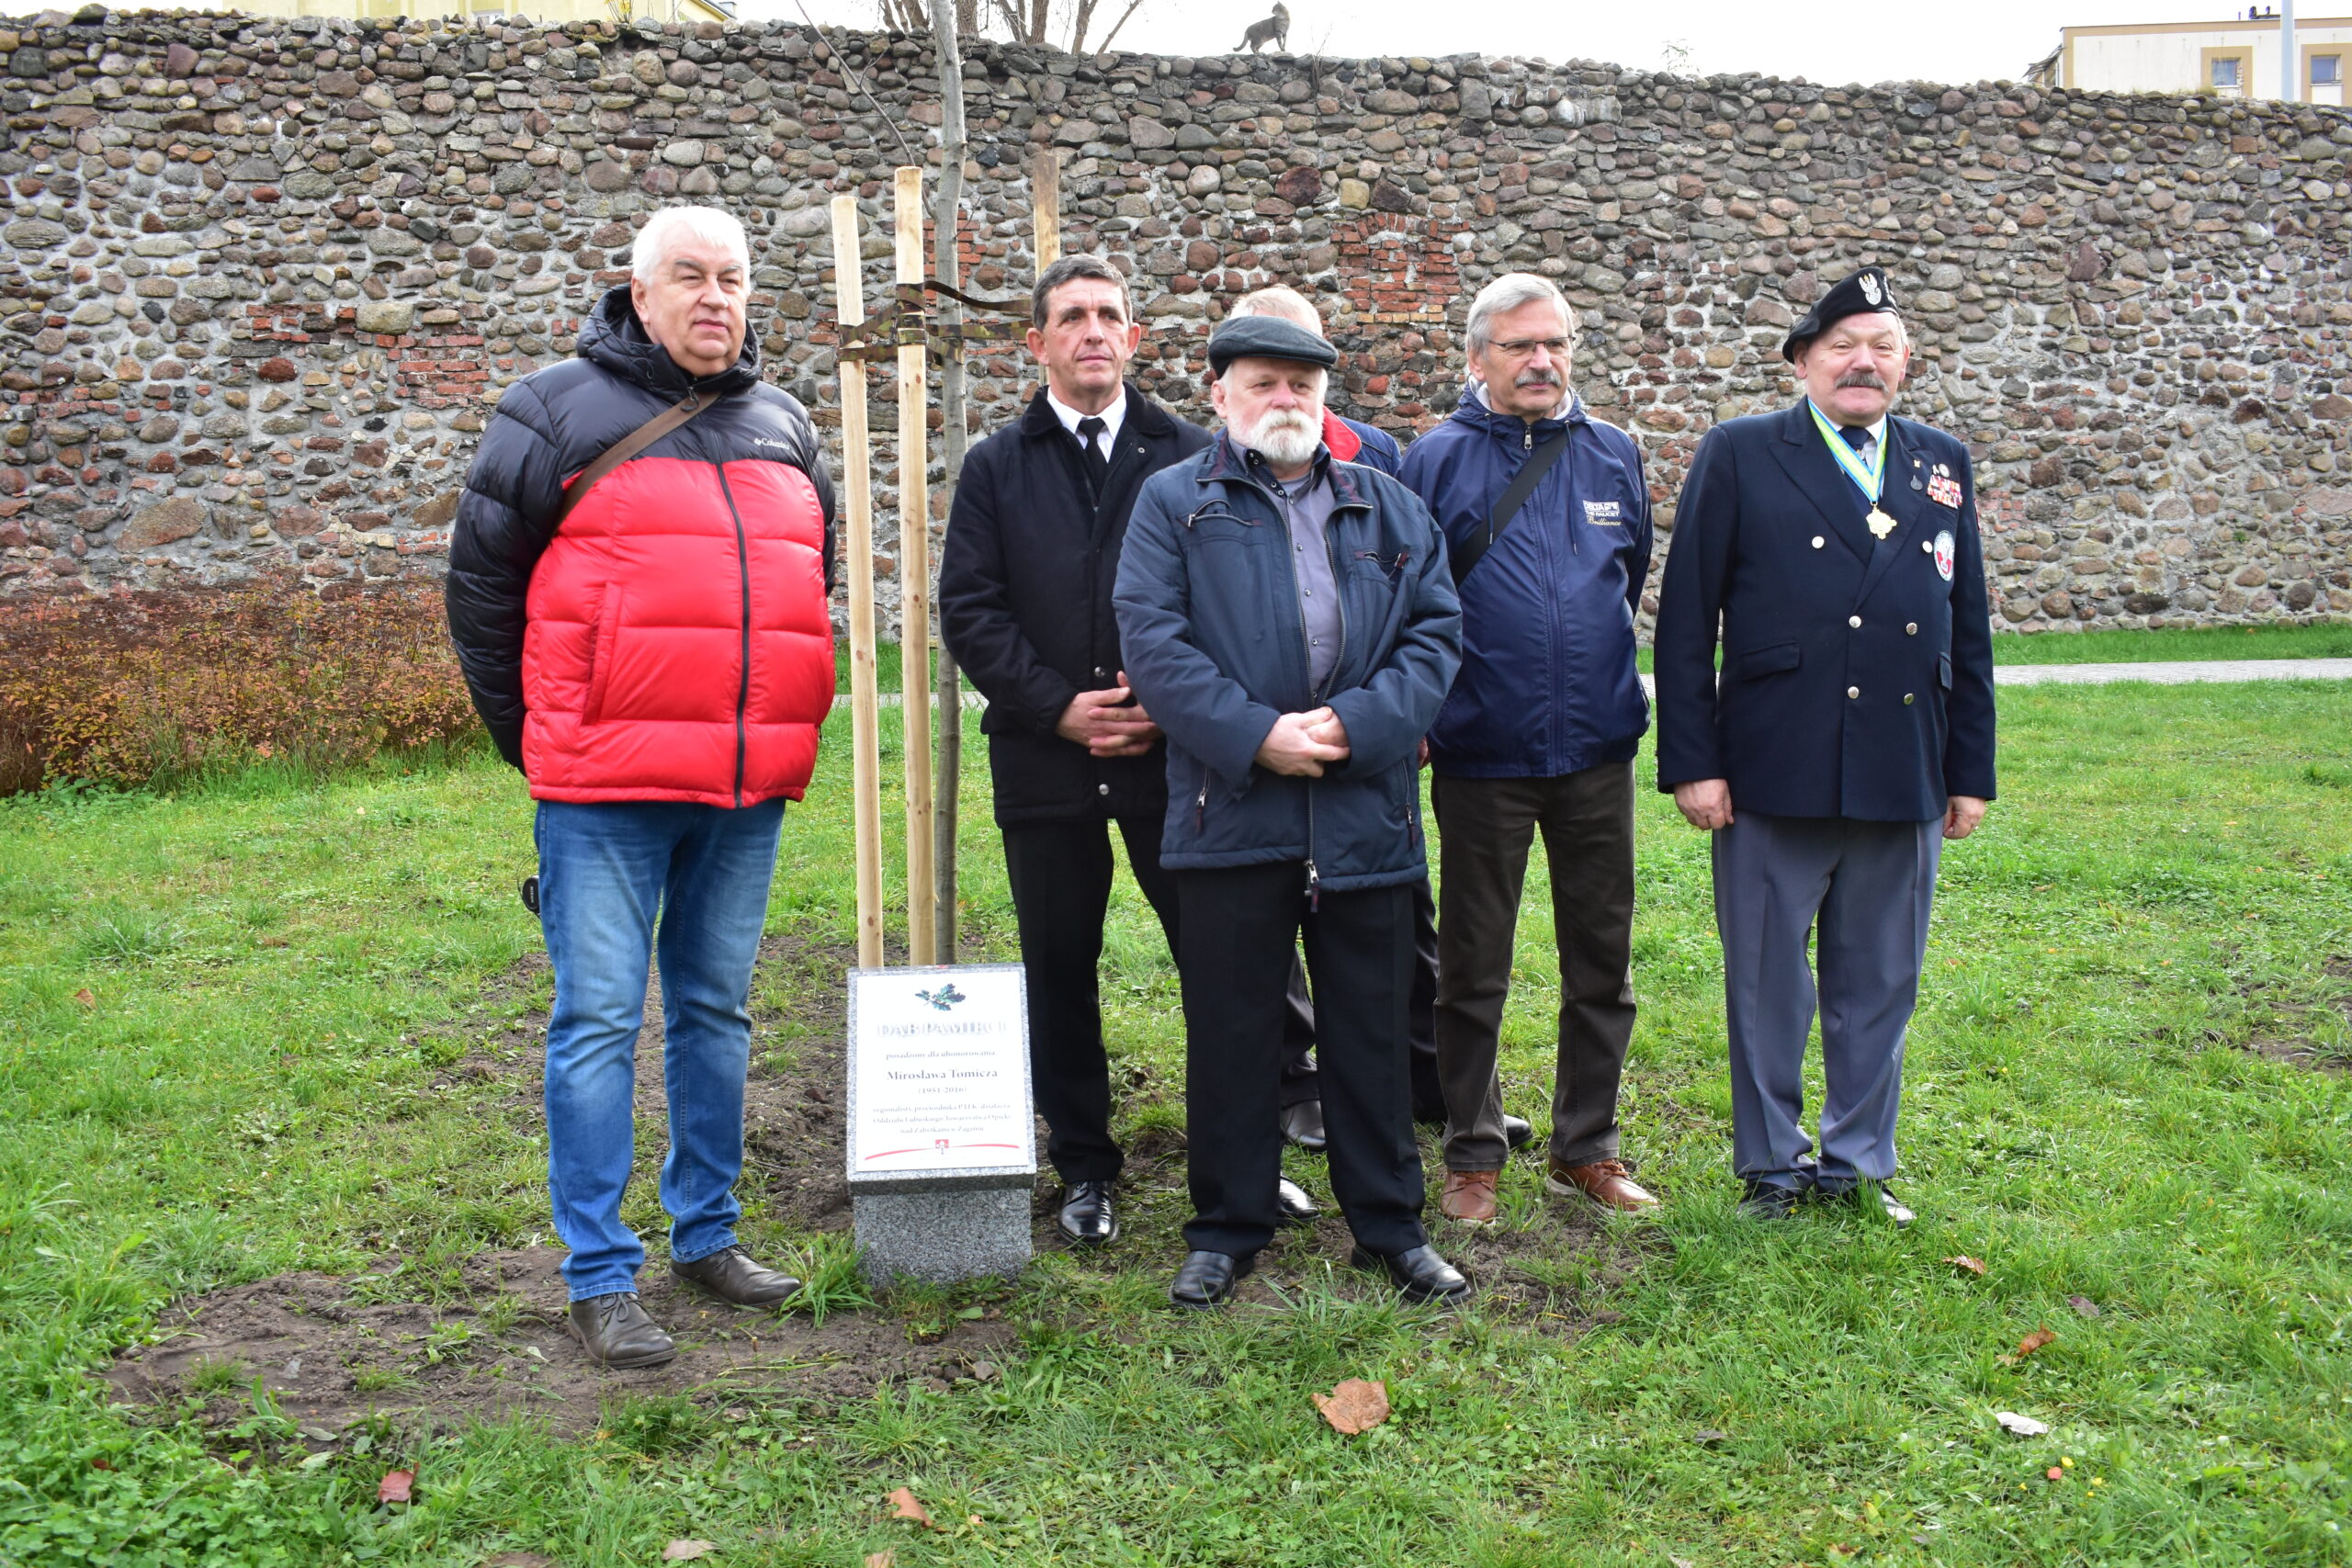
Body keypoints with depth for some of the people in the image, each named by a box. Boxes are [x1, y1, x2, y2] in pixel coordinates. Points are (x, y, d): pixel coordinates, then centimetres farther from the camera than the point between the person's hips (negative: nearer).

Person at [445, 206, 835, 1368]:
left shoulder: (785, 429, 14)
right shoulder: (559, 413, -1)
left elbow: (817, 584, 24)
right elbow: (481, 581, 2)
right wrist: (528, 738, 4)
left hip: (749, 790, 5)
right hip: (604, 789, -5)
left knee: (716, 1011, 14)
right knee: (598, 1021, -1)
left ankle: (707, 1232, 27)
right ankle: (601, 1276, 9)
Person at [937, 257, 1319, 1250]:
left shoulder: (1189, 456, 7)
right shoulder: (997, 467, 8)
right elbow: (967, 610, 1)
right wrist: (1058, 707, -10)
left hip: (1173, 751, 0)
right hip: (1043, 758, 1)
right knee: (1060, 970, 9)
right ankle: (1084, 1168, 23)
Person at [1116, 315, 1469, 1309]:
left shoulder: (1391, 509, 14)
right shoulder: (1174, 503, 6)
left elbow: (1436, 631, 5)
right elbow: (1152, 640, -6)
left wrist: (1358, 723, -11)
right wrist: (1253, 735, -15)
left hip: (1366, 811, 2)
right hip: (1229, 810, -2)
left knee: (1372, 1032, 10)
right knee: (1229, 1034, 7)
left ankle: (1390, 1225, 24)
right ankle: (1226, 1228, 22)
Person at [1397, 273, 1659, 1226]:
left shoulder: (1613, 457, 7)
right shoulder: (1437, 459, -3)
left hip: (1597, 751, 4)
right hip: (1482, 756, -3)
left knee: (1602, 960, 11)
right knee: (1473, 968, 7)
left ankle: (1588, 1149, 26)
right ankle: (1473, 1156, 21)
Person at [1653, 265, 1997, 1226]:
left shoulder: (1942, 466, 12)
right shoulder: (1740, 456, -1)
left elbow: (1967, 629, 14)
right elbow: (1685, 622, -4)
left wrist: (1971, 769, 10)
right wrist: (1692, 762, -9)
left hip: (1903, 780, 4)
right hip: (1774, 776, -4)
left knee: (1879, 987, 13)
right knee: (1768, 986, 7)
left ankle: (1858, 1161, 29)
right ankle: (1774, 1165, 23)